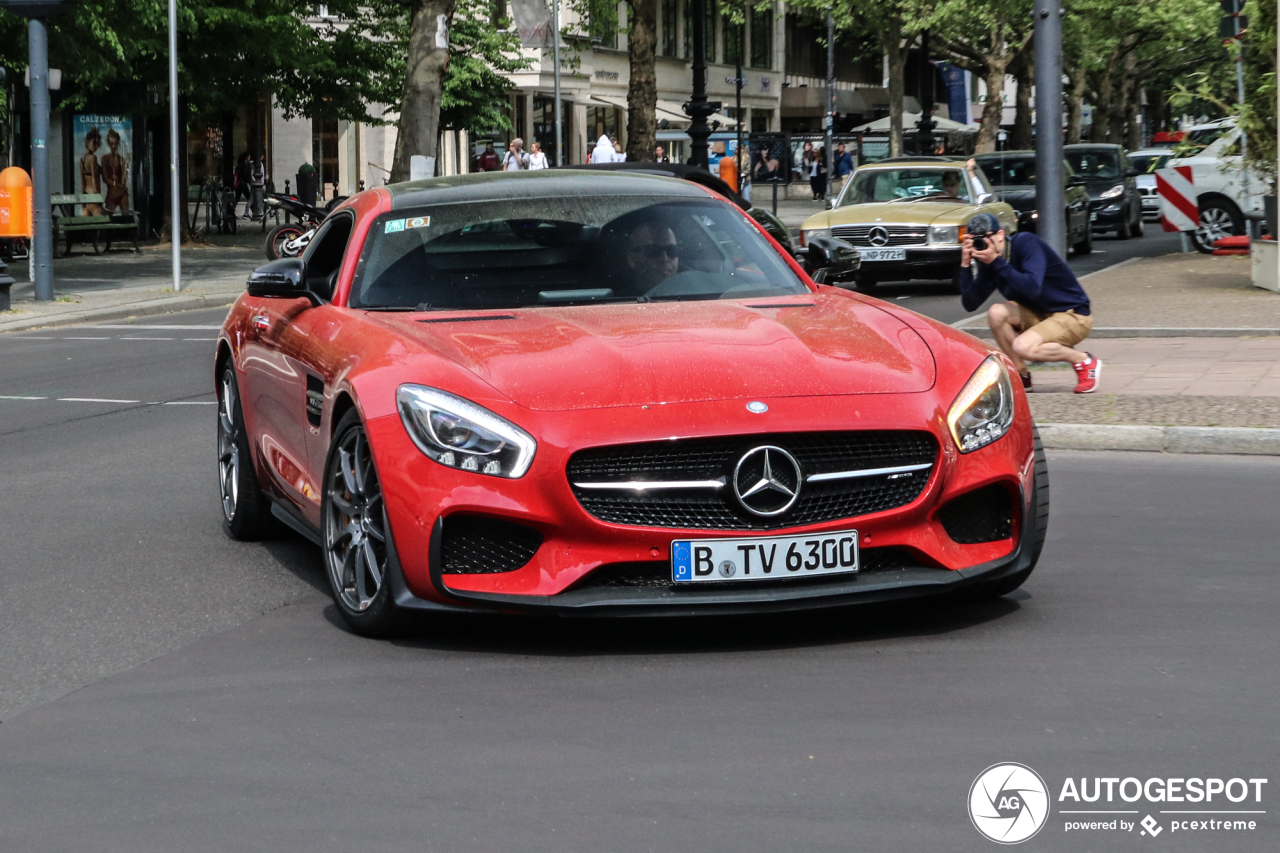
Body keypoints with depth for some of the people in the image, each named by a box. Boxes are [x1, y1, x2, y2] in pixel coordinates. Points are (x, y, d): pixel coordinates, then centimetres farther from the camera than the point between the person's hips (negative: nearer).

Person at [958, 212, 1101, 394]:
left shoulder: (1025, 242, -20)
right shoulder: (989, 262, 1)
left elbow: (1032, 288, -33)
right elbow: (970, 304, -6)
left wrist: (996, 261, -33)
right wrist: (966, 264, -15)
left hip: (1074, 316, -7)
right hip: (1039, 315, 7)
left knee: (1022, 346, -28)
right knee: (996, 313, -18)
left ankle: (1084, 361, -6)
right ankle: (1021, 376, -3)